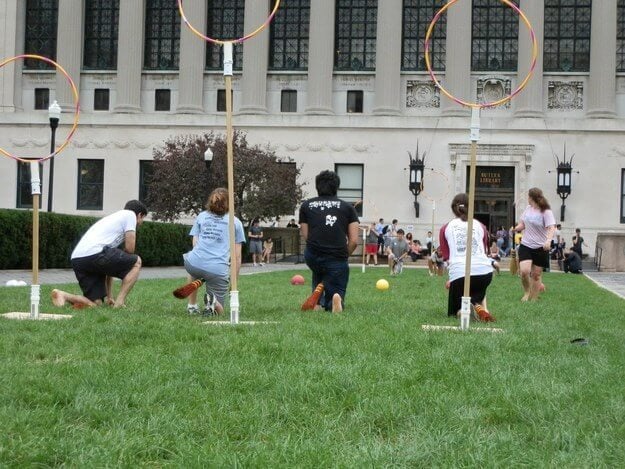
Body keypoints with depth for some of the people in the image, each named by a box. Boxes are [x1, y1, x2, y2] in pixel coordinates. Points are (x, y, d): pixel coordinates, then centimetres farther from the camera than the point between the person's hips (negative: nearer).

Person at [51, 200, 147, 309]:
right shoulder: (130, 214, 13)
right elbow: (129, 248, 3)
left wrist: (109, 296, 32)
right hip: (94, 254, -8)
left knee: (96, 303, 14)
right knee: (136, 262, 12)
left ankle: (62, 295, -7)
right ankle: (119, 302, 3)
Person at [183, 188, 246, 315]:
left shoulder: (201, 216, 19)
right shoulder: (236, 222, 14)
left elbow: (195, 242, 16)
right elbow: (237, 256, 10)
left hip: (195, 263, 2)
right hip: (219, 270, -2)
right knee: (218, 310, 15)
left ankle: (192, 306, 29)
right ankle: (213, 301, -20)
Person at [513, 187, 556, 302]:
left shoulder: (546, 212, -12)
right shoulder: (528, 209, 7)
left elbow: (551, 228, -21)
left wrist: (548, 240, -39)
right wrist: (517, 228, -3)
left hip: (541, 248, -4)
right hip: (525, 245, 4)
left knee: (536, 274, 4)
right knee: (524, 271, -14)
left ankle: (533, 298, 18)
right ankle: (527, 292, 11)